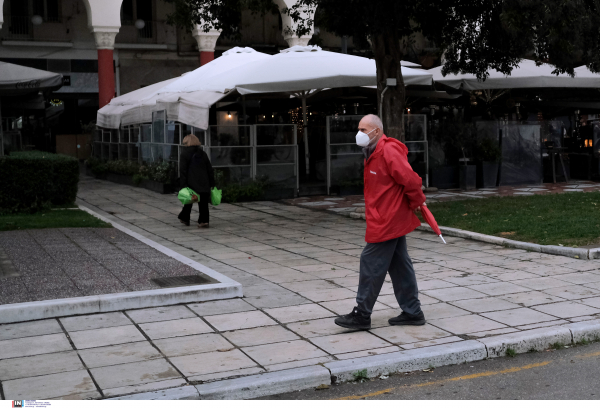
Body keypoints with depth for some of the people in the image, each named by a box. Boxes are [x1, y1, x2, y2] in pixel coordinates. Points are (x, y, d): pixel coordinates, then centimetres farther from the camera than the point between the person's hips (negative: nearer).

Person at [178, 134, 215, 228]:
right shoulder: (203, 153, 10)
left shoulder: (184, 154, -3)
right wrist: (212, 183, 14)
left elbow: (183, 171, -9)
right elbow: (210, 169, 11)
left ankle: (184, 218, 26)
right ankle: (204, 221, -3)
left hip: (191, 183, -2)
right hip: (204, 183, 2)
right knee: (203, 202, 2)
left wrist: (183, 184, -9)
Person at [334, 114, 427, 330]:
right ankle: (412, 312, 21)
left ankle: (361, 315, 5)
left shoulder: (389, 152, -20)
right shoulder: (373, 153, 13)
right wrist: (415, 201, 16)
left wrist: (417, 202, -9)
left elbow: (410, 179, -24)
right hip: (393, 220, 10)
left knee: (371, 264, -4)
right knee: (399, 265, 13)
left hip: (386, 221, -10)